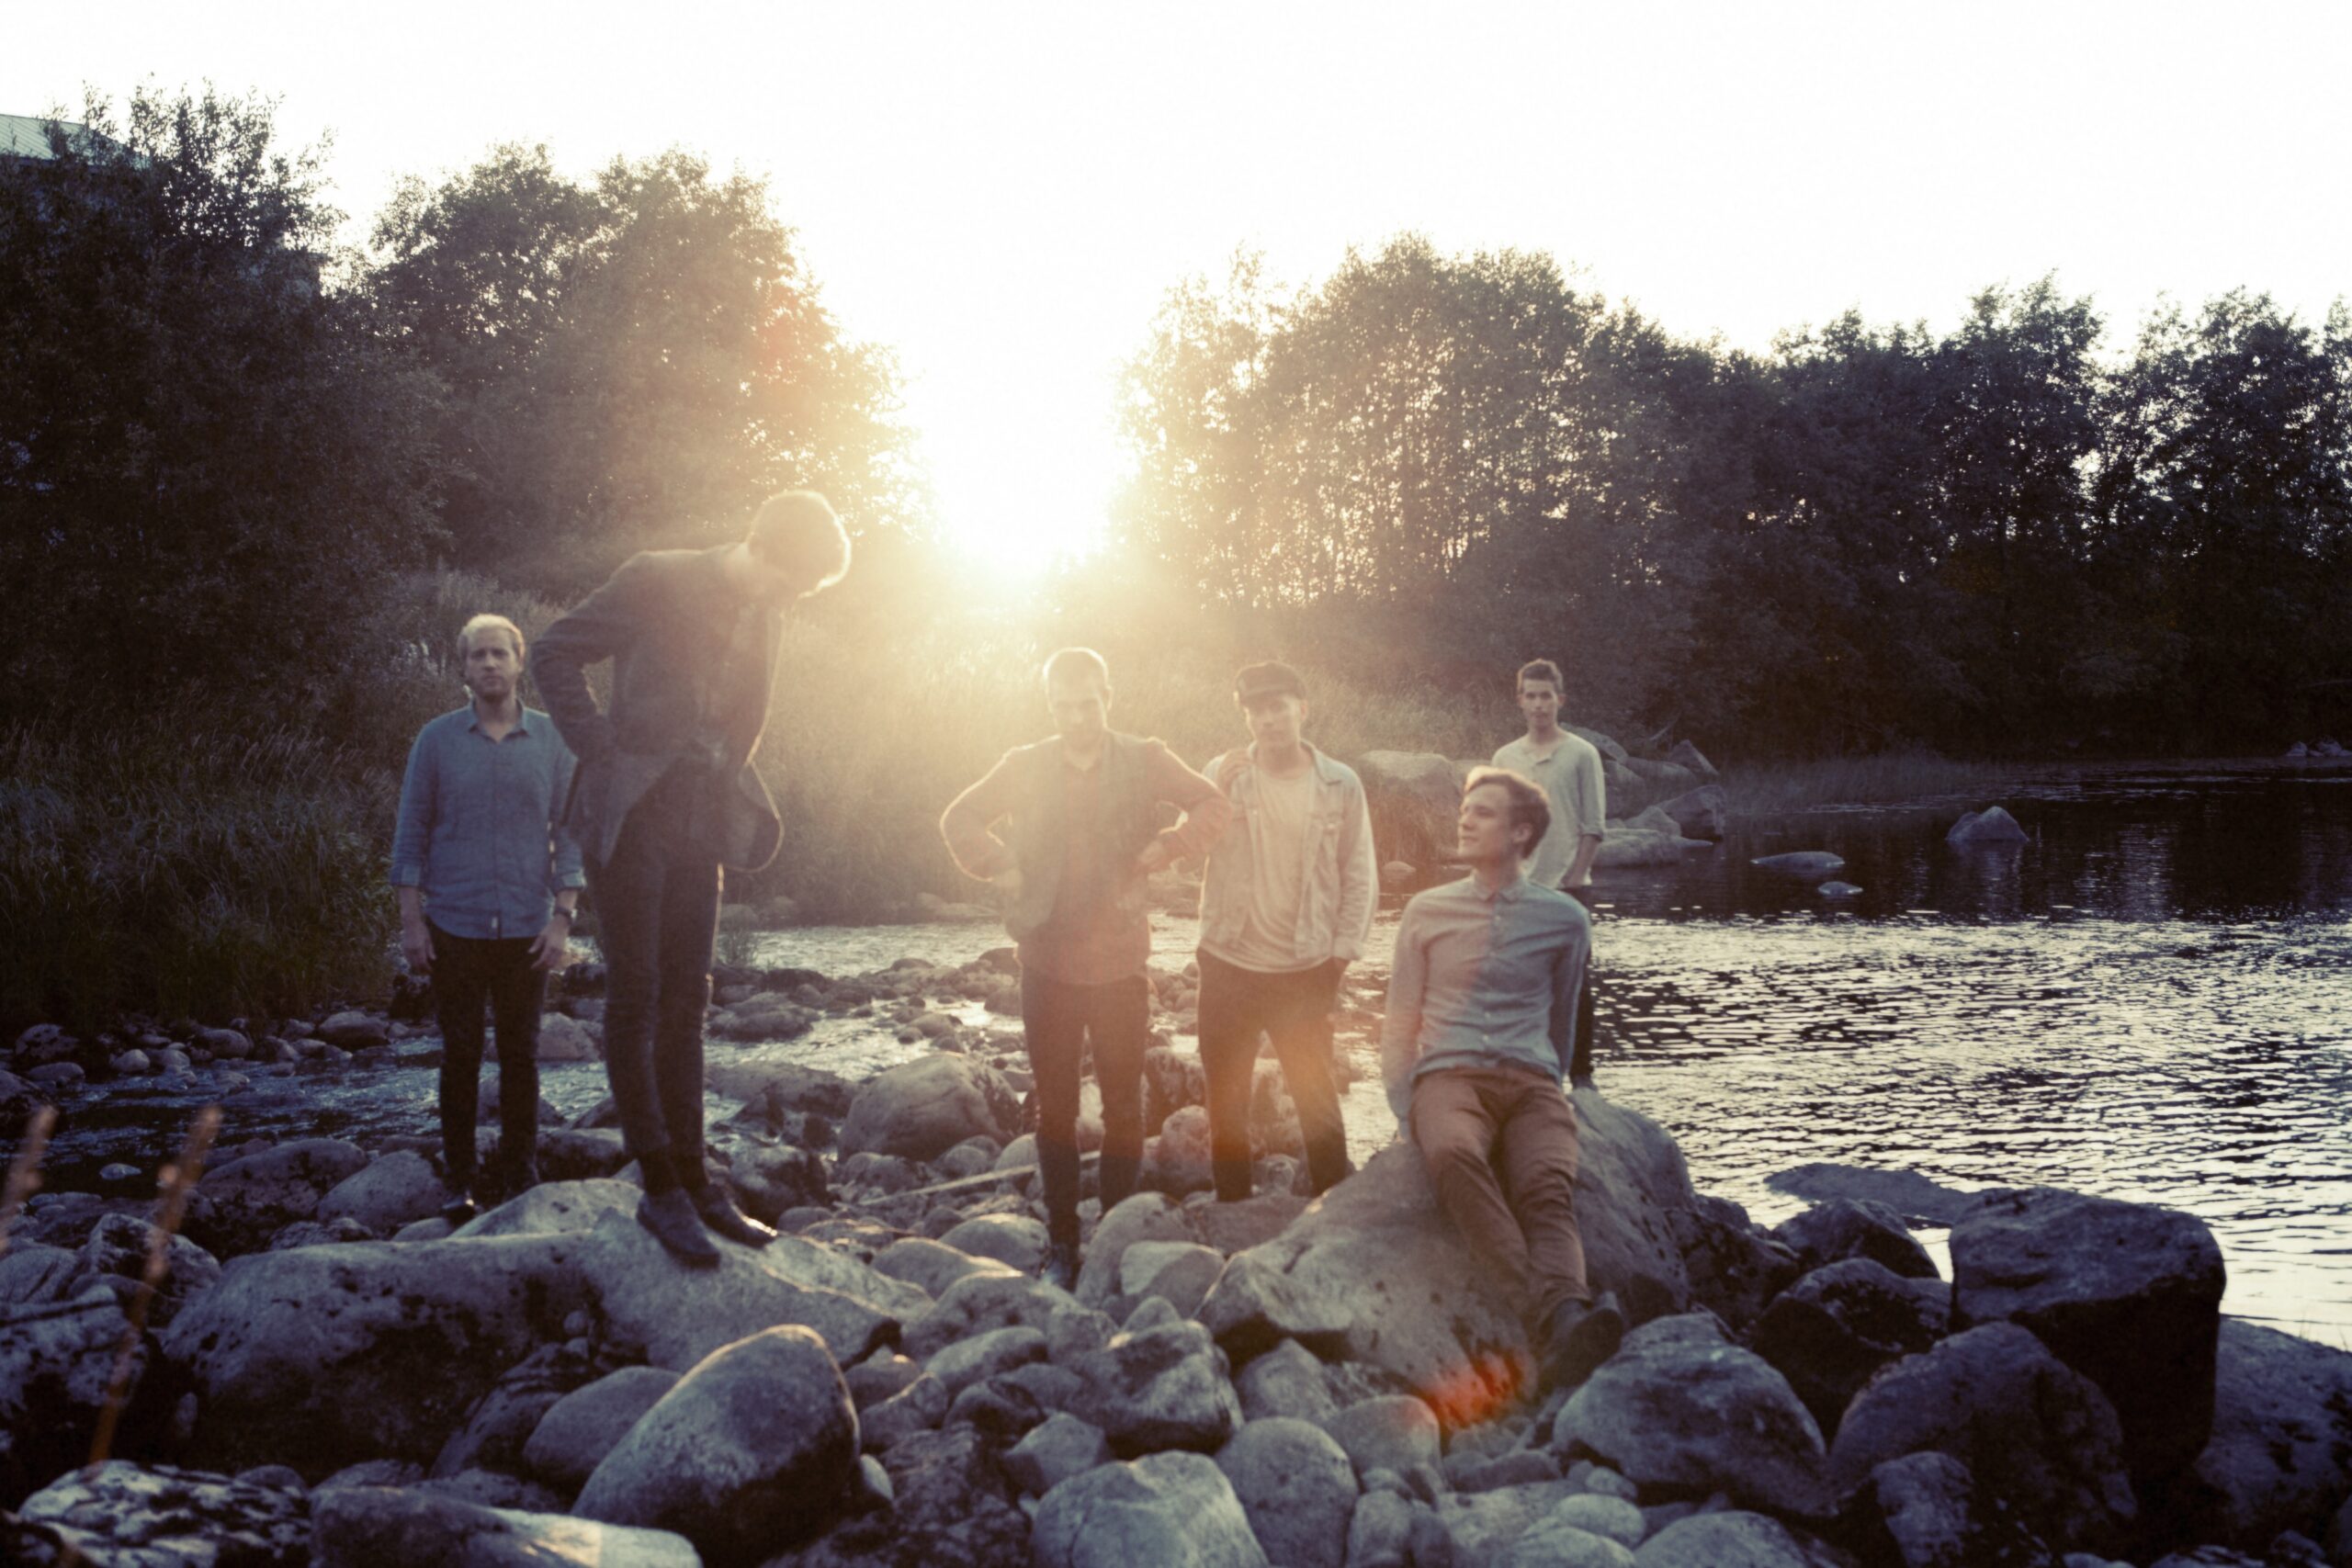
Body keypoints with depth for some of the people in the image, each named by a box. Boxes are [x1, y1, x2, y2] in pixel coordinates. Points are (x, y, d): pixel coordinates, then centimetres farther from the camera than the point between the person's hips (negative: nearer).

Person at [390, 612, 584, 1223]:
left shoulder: (552, 739, 4)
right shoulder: (437, 739, 3)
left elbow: (568, 830, 4)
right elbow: (411, 832, 4)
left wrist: (562, 918, -4)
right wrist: (411, 920, -2)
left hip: (527, 929, 0)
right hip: (454, 927, 0)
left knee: (520, 1056, 5)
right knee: (460, 1056, 4)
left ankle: (521, 1179, 15)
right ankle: (459, 1182, 13)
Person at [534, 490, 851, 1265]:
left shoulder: (766, 616, 8)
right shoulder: (655, 582, -11)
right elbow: (556, 654, -6)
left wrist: (737, 794, 9)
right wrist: (601, 751, -12)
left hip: (697, 828, 6)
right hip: (631, 818, -6)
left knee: (684, 1004, 10)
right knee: (634, 999, -2)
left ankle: (694, 1183, 16)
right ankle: (660, 1190, 3)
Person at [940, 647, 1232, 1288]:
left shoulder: (1144, 761, -2)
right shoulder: (1024, 767, 1)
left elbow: (1213, 807, -3)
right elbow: (958, 819, 12)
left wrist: (1158, 851, -15)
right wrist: (1001, 868, -3)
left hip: (1120, 964, -1)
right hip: (1047, 964, 1)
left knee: (1123, 1108, 5)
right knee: (1055, 1109, 7)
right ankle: (1062, 1244, 16)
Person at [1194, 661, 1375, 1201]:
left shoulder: (1340, 784, -2)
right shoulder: (1224, 773, 0)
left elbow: (1359, 874, 1)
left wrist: (1342, 951, -4)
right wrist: (1218, 792, -20)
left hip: (1305, 969, -1)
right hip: (1227, 963, 2)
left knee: (1316, 1096, 6)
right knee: (1226, 1099, 11)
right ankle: (1232, 1208, 25)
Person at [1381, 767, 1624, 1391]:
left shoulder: (1564, 919, 16)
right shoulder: (1427, 912, 18)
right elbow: (1400, 1025, 18)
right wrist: (1404, 1117, 6)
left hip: (1530, 1081, 0)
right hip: (1448, 1076, 0)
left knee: (1548, 1186, -34)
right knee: (1454, 1154, -39)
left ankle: (1565, 1325, -60)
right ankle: (1553, 1311, -53)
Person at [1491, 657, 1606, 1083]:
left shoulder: (1582, 754, -1)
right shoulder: (1505, 757, 9)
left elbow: (1593, 826, -3)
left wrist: (1573, 879, -10)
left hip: (1568, 887, -3)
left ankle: (1580, 1072, 8)